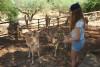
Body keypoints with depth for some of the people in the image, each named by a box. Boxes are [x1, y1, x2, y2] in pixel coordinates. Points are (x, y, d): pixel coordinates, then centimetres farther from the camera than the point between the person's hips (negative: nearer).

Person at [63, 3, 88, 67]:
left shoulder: (78, 23, -31)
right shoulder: (80, 20, -2)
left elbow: (77, 38, -28)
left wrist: (67, 41, -18)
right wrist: (69, 37, 7)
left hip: (77, 42, -9)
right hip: (80, 41, 9)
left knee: (73, 58, 14)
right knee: (75, 56, 28)